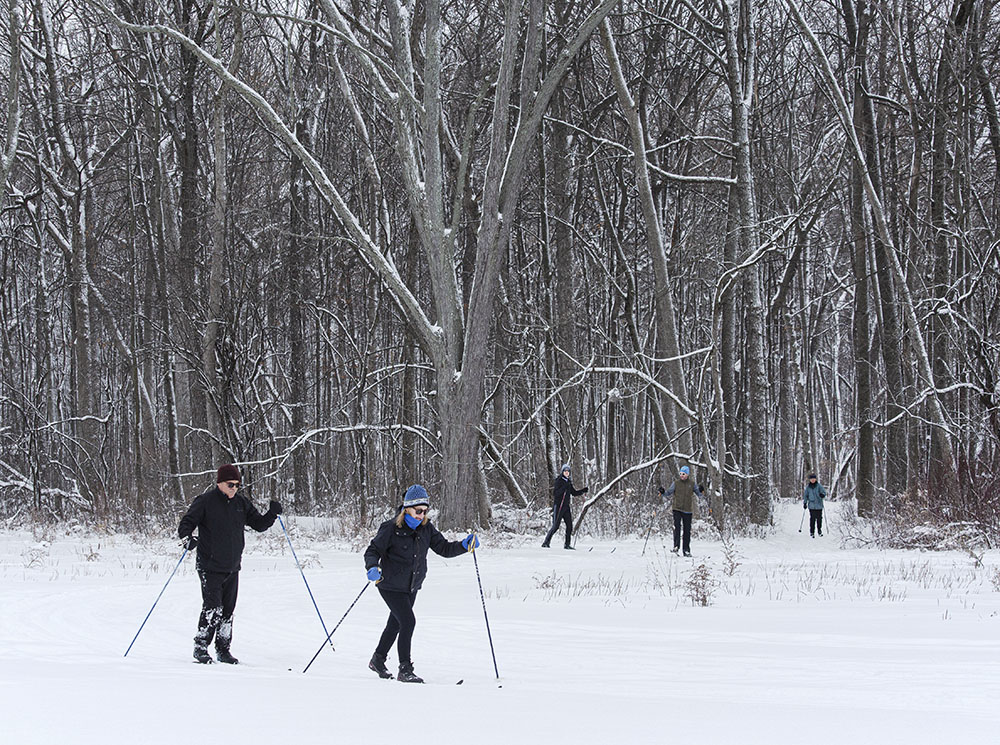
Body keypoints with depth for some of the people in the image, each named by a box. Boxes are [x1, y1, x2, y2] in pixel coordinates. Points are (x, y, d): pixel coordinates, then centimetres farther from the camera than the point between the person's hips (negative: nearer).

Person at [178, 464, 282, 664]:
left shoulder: (241, 503, 10)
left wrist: (272, 514, -2)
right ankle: (201, 648, -1)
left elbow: (258, 524, 15)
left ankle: (223, 649, 17)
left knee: (228, 610, 8)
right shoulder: (205, 502, -6)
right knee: (213, 608, -12)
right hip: (210, 567, -5)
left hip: (232, 568, 5)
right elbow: (186, 523, -6)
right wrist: (188, 538, -26)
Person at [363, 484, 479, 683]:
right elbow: (373, 551, -12)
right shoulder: (391, 529, -16)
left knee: (396, 623, 19)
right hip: (391, 586, -7)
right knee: (408, 621, -17)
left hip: (411, 587, 7)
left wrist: (465, 544, -15)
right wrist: (372, 568, -32)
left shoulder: (426, 529, 0)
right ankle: (405, 670, -11)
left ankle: (378, 660, 40)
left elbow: (444, 548, 2)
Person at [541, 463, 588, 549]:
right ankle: (546, 543, -3)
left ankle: (567, 544, 5)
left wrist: (583, 490, 10)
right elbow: (555, 493, -18)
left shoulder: (568, 482, 15)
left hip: (566, 507, 7)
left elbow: (574, 493, 22)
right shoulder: (558, 481, -7)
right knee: (555, 526, -10)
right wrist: (564, 487, -26)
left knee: (569, 525, -1)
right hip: (558, 506, -7)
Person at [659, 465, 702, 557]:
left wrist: (700, 491, -16)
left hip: (688, 510, 1)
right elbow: (669, 492, 4)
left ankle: (686, 550, 9)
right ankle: (676, 546, -17)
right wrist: (663, 492, -16)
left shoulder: (692, 484, 6)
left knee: (687, 530, 4)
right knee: (677, 527, -17)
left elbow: (699, 494, 5)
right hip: (677, 509, -1)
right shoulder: (676, 483, 5)